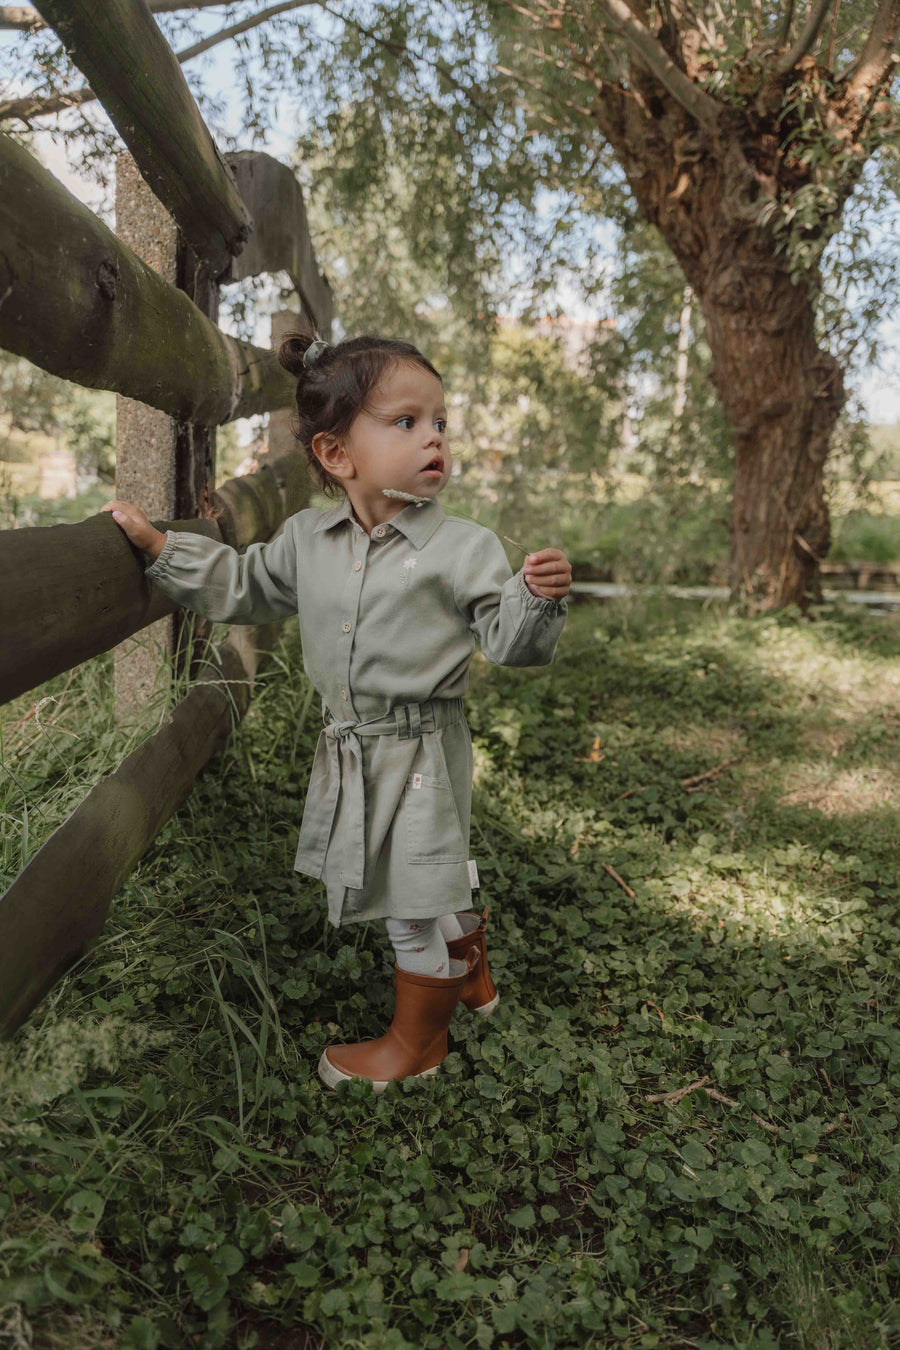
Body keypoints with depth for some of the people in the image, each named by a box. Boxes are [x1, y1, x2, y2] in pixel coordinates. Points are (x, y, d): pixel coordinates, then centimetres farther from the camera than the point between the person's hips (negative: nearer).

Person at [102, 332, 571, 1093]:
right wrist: (157, 544, 12)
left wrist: (538, 597, -32)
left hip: (423, 751, -5)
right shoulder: (305, 538, 1)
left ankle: (417, 1039, 28)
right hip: (348, 749, 5)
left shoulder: (463, 547, -12)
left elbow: (508, 640, -11)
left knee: (423, 888, 6)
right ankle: (471, 981, 48)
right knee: (438, 881, 22)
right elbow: (241, 588, 15)